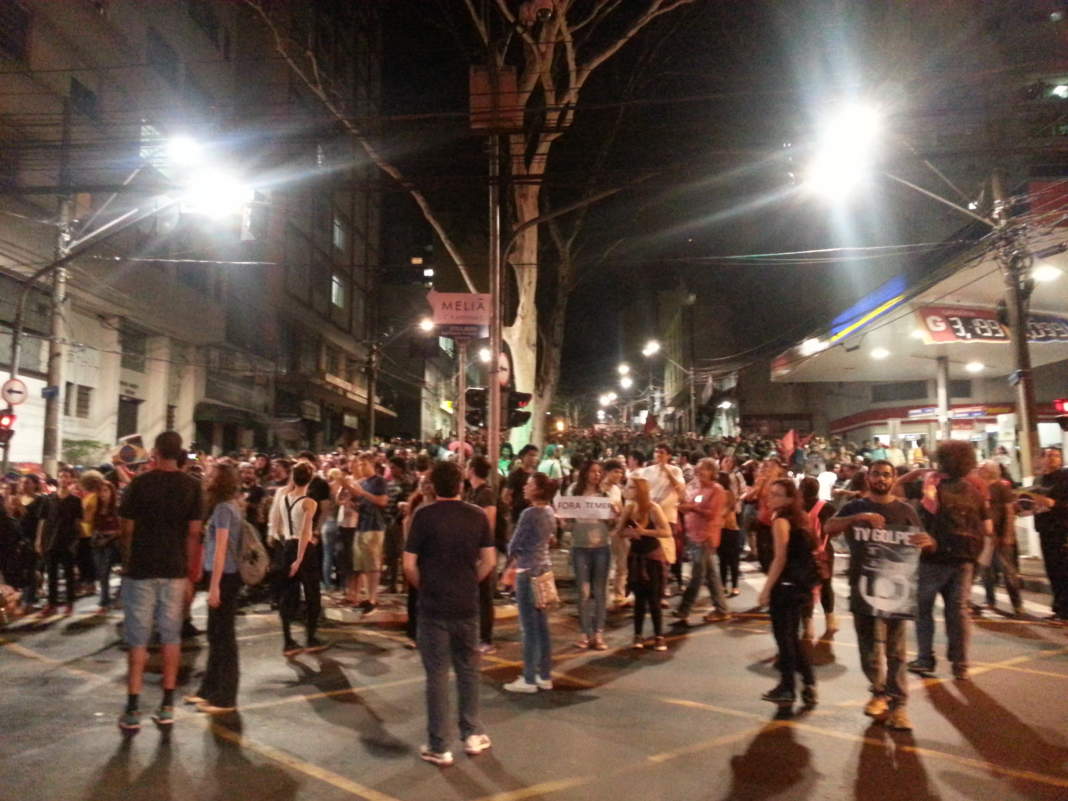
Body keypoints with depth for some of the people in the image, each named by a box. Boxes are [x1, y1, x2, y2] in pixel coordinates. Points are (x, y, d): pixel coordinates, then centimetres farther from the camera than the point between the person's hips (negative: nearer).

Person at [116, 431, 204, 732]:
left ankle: (132, 710, 7)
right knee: (171, 636, 10)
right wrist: (190, 572, 7)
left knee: (137, 638, 5)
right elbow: (194, 533, -2)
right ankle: (167, 707, 13)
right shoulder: (191, 485, -2)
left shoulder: (140, 483, -7)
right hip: (175, 570, 2)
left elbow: (127, 528, -2)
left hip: (141, 568, -2)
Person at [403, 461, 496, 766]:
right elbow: (489, 560, 1)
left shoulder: (424, 515, -10)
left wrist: (423, 587, 6)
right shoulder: (478, 515, -1)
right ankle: (472, 734, 25)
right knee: (468, 669, 18)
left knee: (437, 673, 5)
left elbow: (409, 564, -11)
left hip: (434, 605, -3)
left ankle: (438, 747, 13)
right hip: (467, 604, 3)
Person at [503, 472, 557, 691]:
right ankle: (545, 676, 20)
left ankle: (529, 680, 7)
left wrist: (512, 557, 9)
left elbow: (514, 544, -12)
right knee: (542, 626, 13)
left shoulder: (529, 513, -17)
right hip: (544, 568, 8)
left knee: (529, 627, -1)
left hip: (528, 572, -8)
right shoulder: (549, 512, 8)